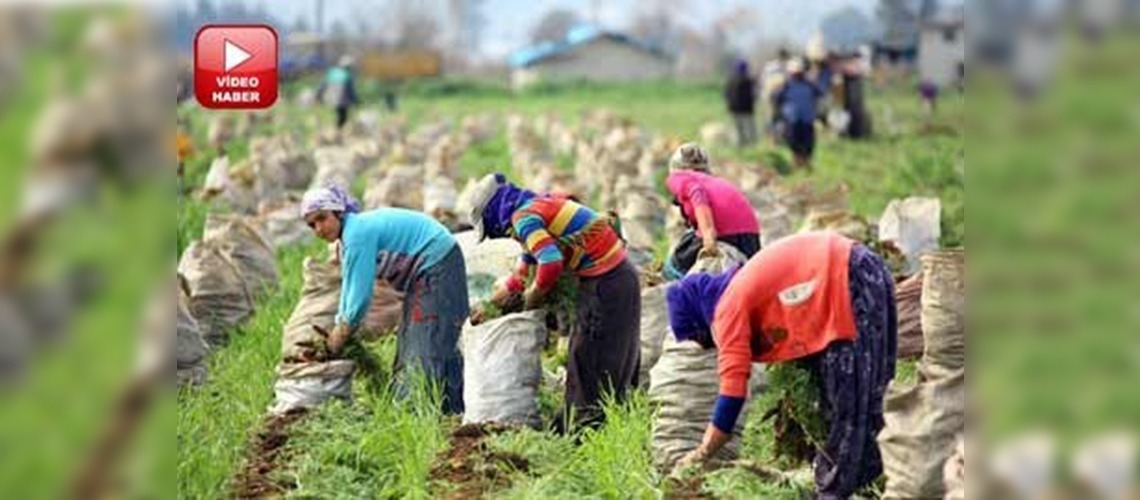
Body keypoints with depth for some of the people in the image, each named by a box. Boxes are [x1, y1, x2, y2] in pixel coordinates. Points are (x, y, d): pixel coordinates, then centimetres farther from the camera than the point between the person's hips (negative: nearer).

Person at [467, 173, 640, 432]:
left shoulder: (524, 217, -12)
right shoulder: (537, 208, 19)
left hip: (606, 283, -10)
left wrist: (530, 301, -8)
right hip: (620, 277, 10)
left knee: (588, 359, -6)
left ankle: (584, 427, -4)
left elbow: (550, 264, -26)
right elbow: (522, 275, 27)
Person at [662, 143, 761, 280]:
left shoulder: (677, 177, 18)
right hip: (750, 232, 5)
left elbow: (697, 194, -4)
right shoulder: (717, 181, 38)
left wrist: (708, 234, -18)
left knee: (673, 269, 16)